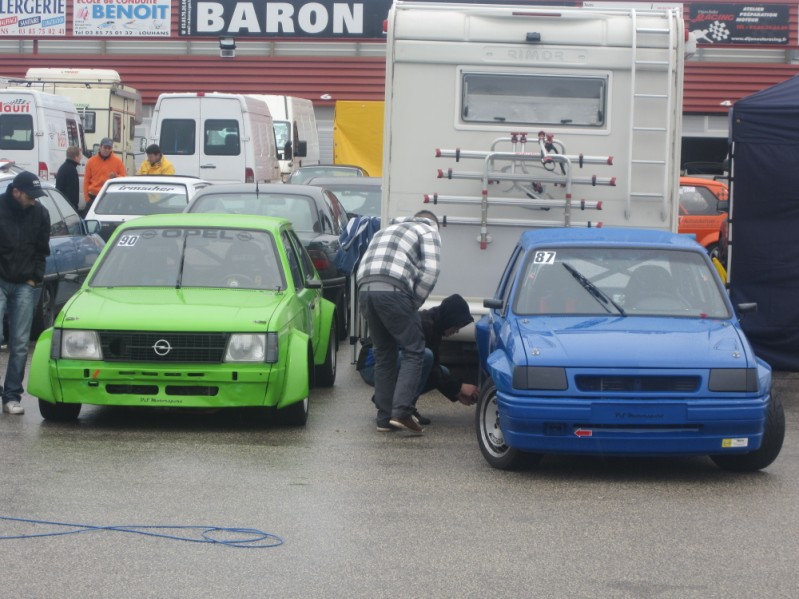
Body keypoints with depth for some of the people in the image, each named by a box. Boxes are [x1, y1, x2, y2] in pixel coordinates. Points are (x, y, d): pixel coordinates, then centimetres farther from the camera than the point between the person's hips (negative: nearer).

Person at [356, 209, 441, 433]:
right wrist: (414, 304, 6)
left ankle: (384, 418, 13)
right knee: (413, 351, 0)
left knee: (384, 353, 15)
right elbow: (429, 272, -2)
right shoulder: (428, 231, 15)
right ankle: (401, 412, -12)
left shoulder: (387, 229, 36)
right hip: (393, 291, -6)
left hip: (365, 289, 7)